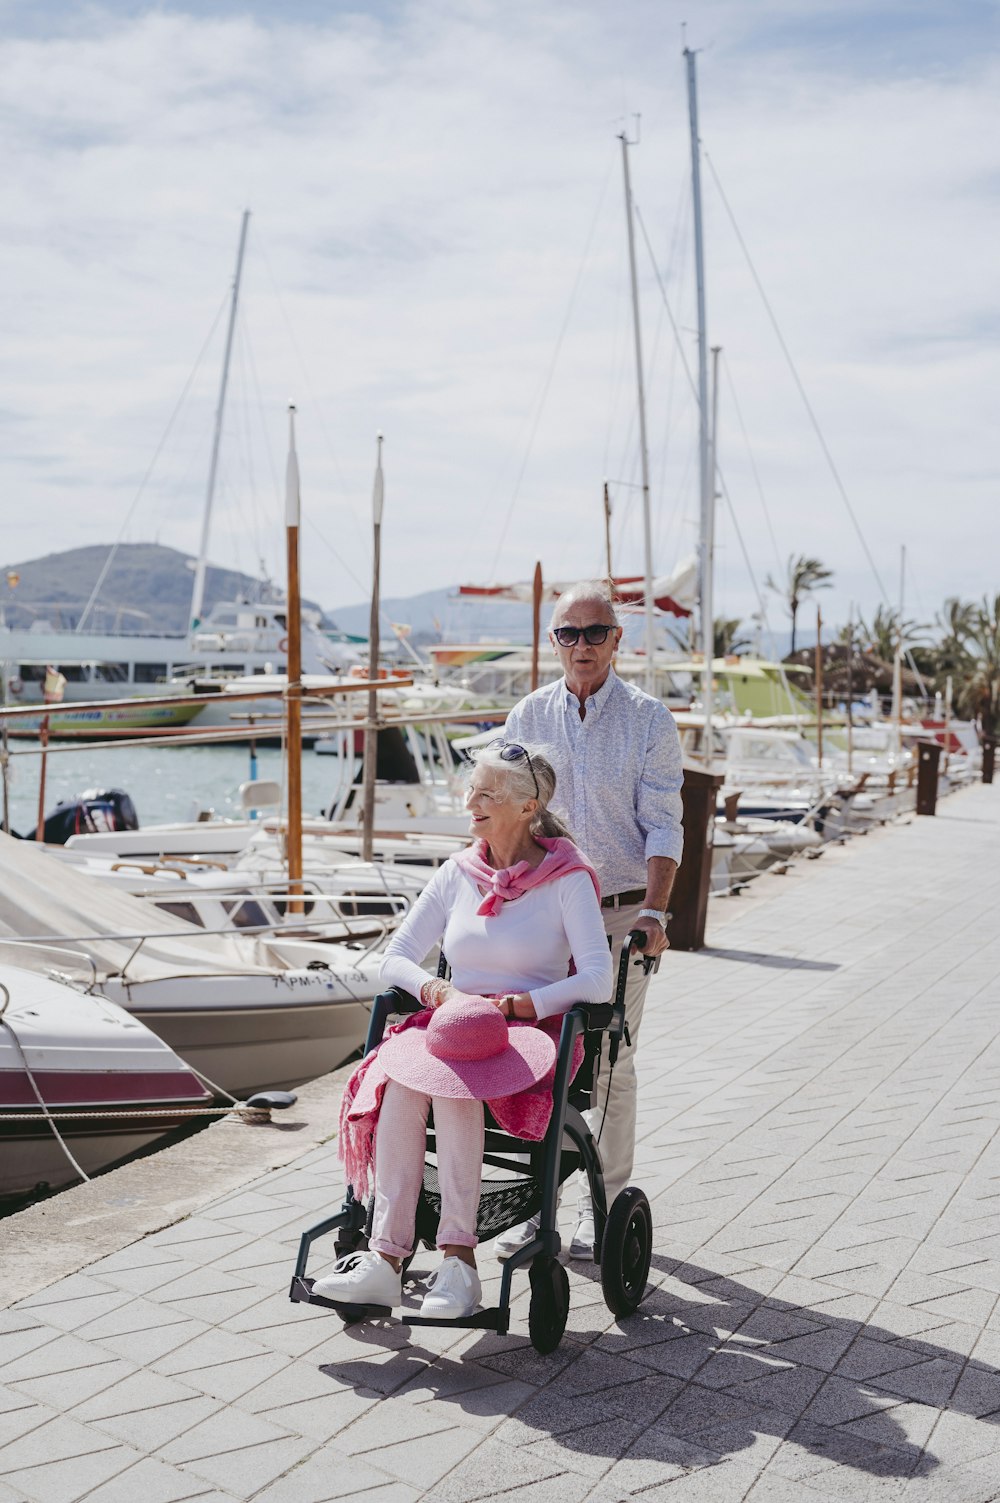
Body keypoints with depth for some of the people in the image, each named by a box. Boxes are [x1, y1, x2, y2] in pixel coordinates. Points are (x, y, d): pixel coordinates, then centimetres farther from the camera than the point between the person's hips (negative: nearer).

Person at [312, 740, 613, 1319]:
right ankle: (386, 1258, -33)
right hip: (455, 1026, 4)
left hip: (532, 1032, -4)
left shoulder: (567, 878, -1)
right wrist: (437, 991, -9)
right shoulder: (458, 874, 12)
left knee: (453, 1082, -35)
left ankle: (459, 1259, -33)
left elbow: (598, 979, -10)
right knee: (399, 1080, -30)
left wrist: (521, 1005, -21)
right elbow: (396, 958, 12)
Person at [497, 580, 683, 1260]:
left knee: (612, 1063, 4)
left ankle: (603, 1208, 16)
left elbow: (662, 826, -3)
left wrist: (654, 911, -15)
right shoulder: (528, 717, 7)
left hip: (622, 914, -2)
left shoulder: (650, 719, -1)